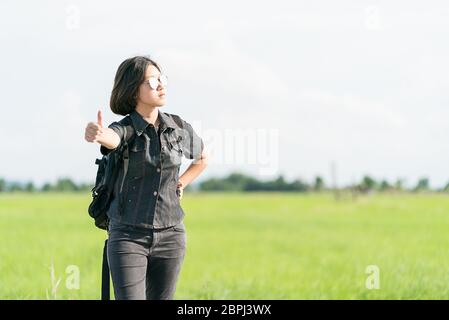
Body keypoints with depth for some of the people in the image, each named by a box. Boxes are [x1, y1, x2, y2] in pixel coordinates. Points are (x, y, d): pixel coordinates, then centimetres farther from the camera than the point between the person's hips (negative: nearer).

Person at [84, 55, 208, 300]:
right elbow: (112, 139, -35)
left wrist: (181, 184, 11)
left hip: (170, 236, 3)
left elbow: (202, 158, 26)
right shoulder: (124, 129, -8)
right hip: (128, 236, -3)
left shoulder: (179, 128, 4)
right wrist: (98, 135, -58)